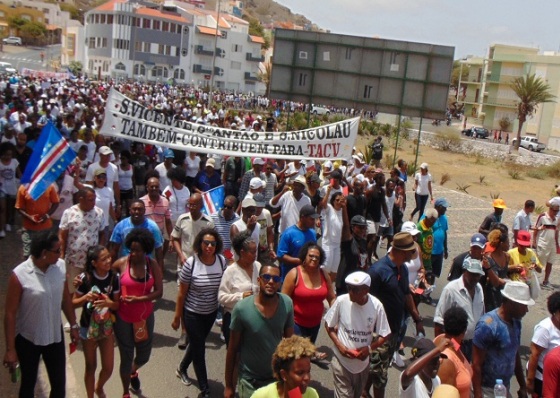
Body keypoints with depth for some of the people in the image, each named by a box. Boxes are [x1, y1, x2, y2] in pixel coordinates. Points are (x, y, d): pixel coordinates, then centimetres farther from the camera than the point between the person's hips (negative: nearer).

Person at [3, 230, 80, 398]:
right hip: (27, 339, -3)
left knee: (59, 384, 14)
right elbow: (10, 313, -17)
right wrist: (10, 349, -14)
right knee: (28, 384, 17)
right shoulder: (19, 275, -23)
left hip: (55, 335, 4)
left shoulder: (60, 266, -10)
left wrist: (73, 325, 10)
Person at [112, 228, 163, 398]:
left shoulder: (153, 265, -9)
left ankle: (133, 372, 54)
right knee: (126, 357, 8)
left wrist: (138, 299, -22)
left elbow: (159, 292, -11)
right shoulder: (121, 263, -14)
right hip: (123, 317, -2)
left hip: (145, 316, 2)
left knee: (144, 355, 16)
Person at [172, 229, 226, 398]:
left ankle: (182, 369, 52)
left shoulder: (222, 261, -10)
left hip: (211, 312, 4)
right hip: (192, 313, -4)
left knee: (197, 343, 23)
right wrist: (177, 317, -6)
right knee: (199, 349, 3)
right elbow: (182, 293, -12)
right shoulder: (191, 263, -20)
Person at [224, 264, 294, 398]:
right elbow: (232, 349, -9)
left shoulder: (287, 304, -12)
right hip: (249, 382, -2)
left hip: (277, 377, 2)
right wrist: (228, 385, -3)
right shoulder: (241, 308, -19)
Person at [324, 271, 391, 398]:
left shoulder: (376, 306, -15)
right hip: (342, 361, -2)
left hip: (363, 362, 2)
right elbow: (328, 325, -3)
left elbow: (384, 335, -5)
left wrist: (370, 348, -19)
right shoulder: (341, 301, -18)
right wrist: (339, 345, -15)